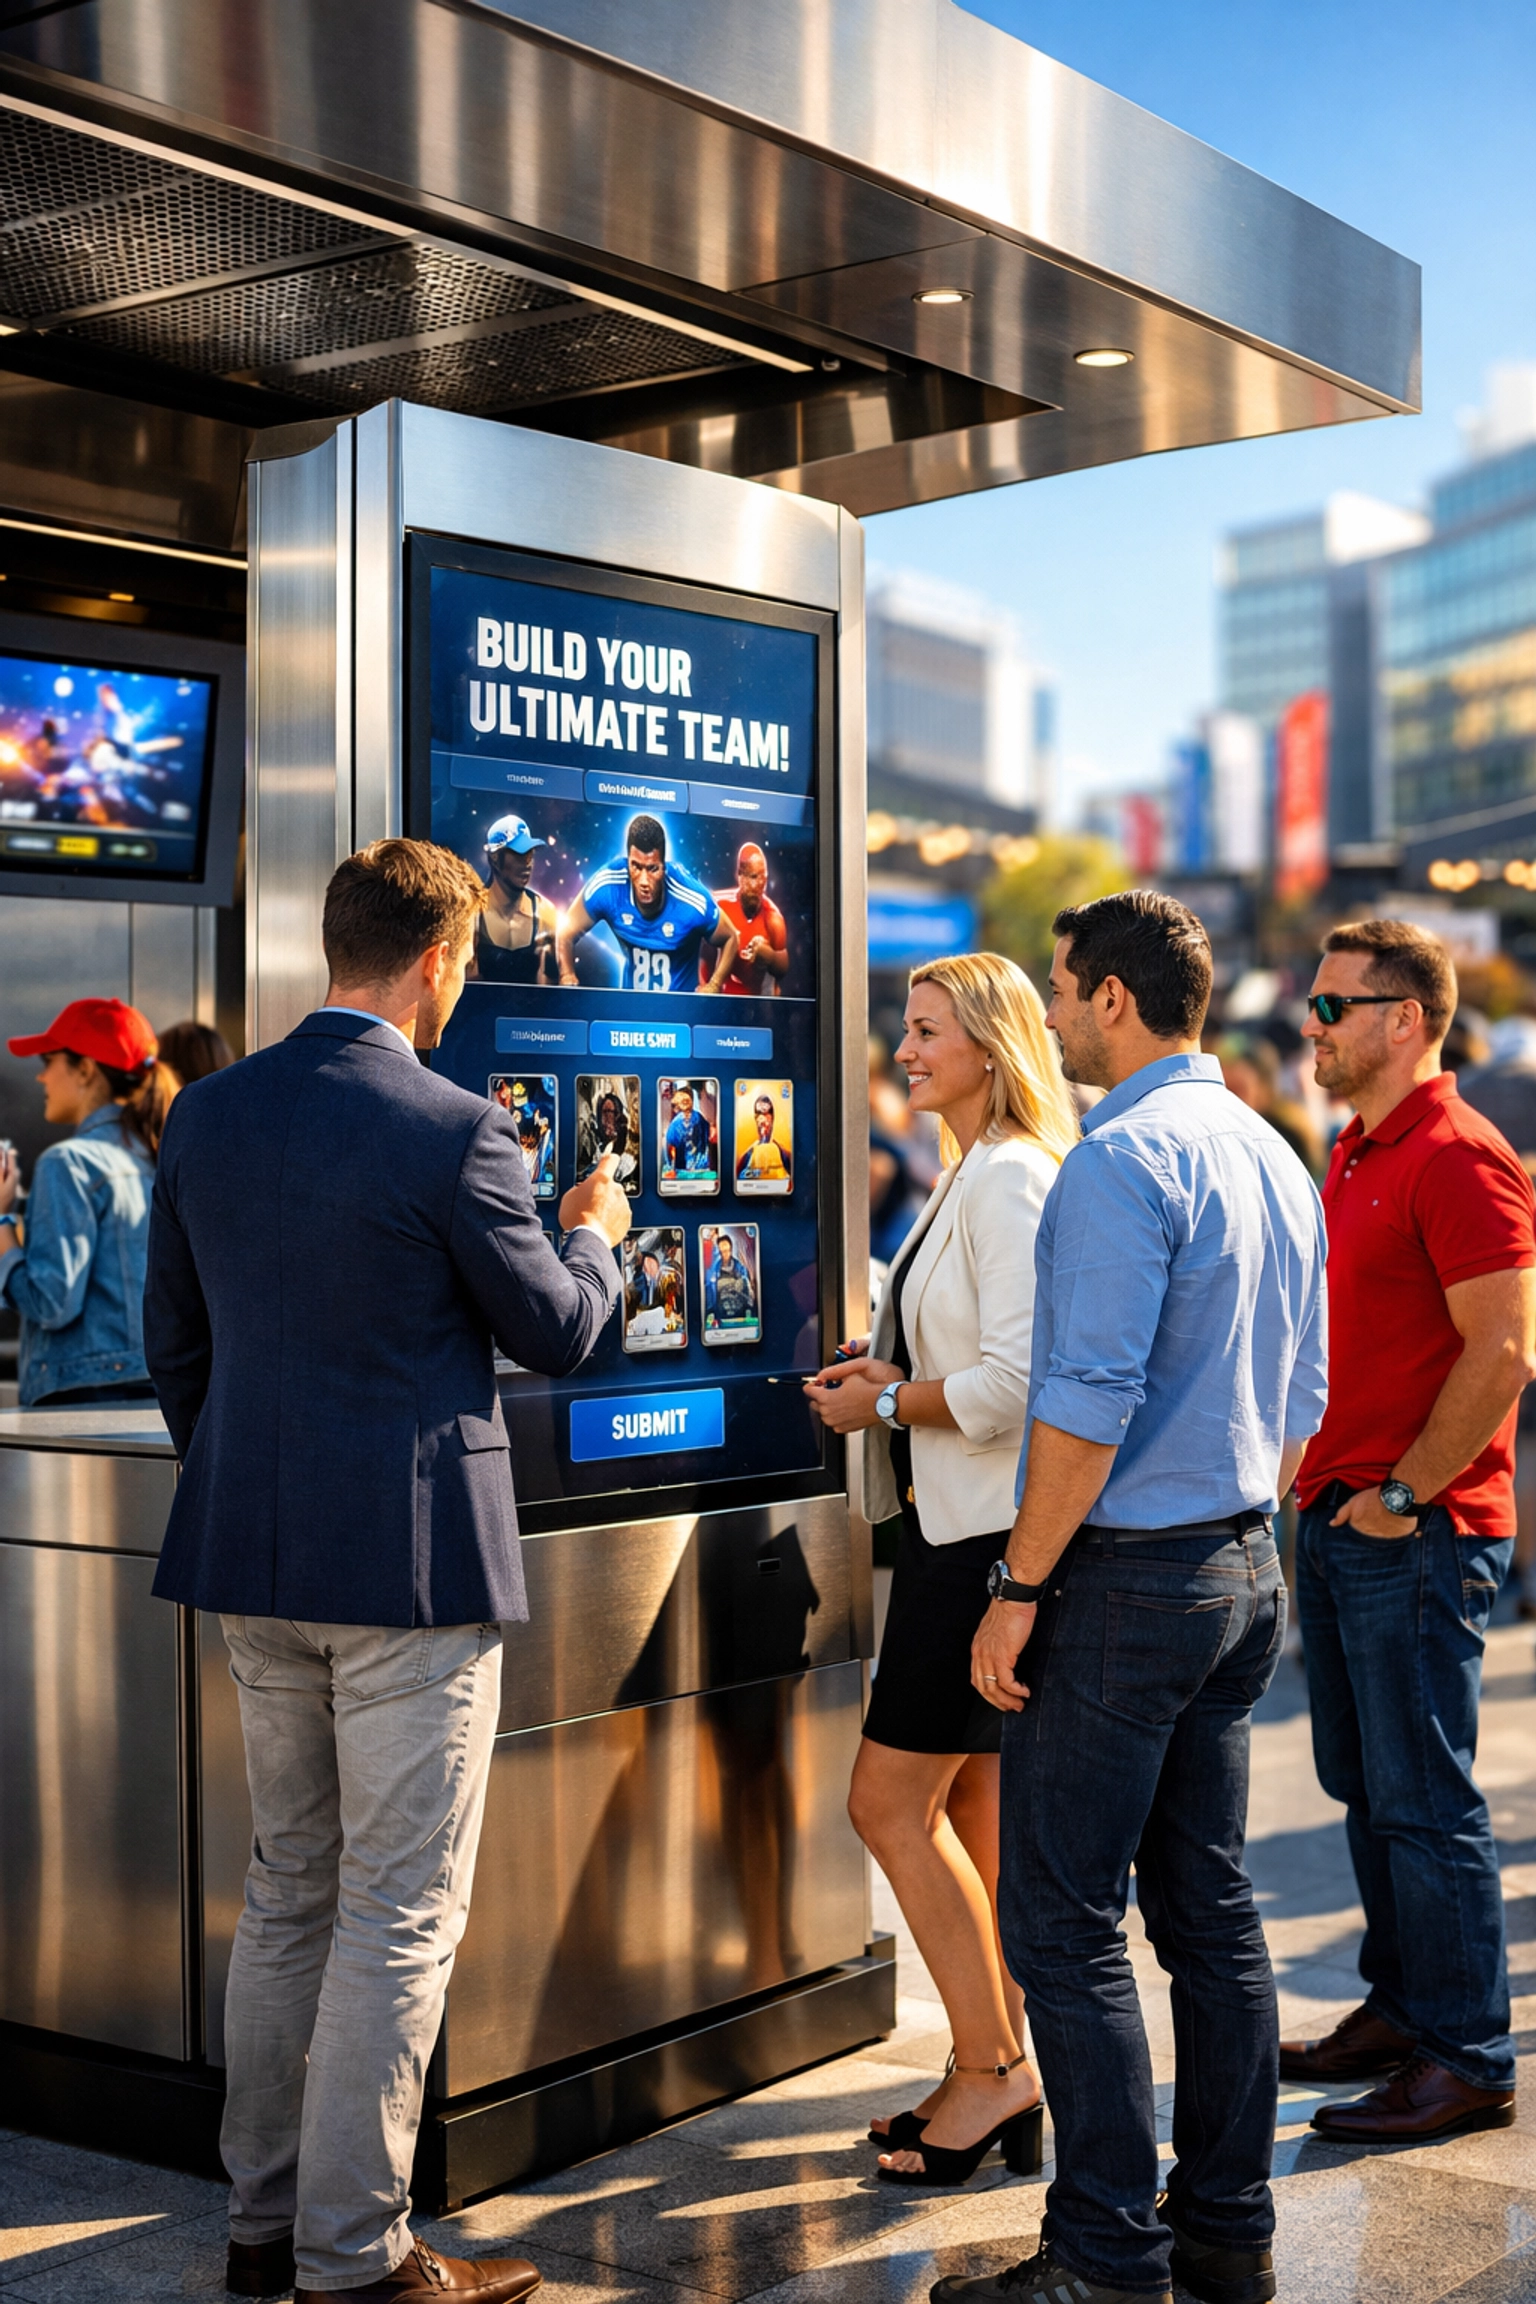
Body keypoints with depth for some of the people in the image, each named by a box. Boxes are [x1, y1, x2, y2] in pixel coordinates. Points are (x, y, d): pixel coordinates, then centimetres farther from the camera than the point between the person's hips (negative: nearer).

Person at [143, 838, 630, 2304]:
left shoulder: (206, 1115, 4)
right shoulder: (454, 1133, -15)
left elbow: (173, 1343, 11)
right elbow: (556, 1333, -5)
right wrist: (594, 1236, 15)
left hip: (251, 1562, 7)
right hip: (409, 1563, -7)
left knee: (286, 1889, 18)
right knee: (401, 1913, 3)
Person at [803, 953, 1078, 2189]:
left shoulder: (1011, 1177, -16)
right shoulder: (970, 1174, 17)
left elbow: (1021, 1378, -23)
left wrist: (883, 1404, -12)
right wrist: (897, 1374, 9)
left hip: (990, 1532, -10)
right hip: (960, 1523, 10)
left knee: (891, 1802, -5)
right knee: (970, 1810, 13)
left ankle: (994, 2066, 6)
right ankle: (997, 2066, 22)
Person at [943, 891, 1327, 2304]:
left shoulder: (1124, 1157, -16)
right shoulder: (1276, 1156, 12)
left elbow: (1089, 1400, -22)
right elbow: (1304, 1395, 17)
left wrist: (1020, 1588, -16)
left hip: (1125, 1577, -9)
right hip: (1244, 1571, 9)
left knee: (1064, 1922, -2)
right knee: (1209, 1902, 14)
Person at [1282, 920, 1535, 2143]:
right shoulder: (1357, 1155, 16)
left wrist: (1403, 1495, -17)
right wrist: (1328, 1487, 15)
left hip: (1418, 1535, -9)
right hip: (1339, 1519, 10)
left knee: (1425, 1801, -3)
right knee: (1364, 1787, 16)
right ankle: (1400, 2008, 28)